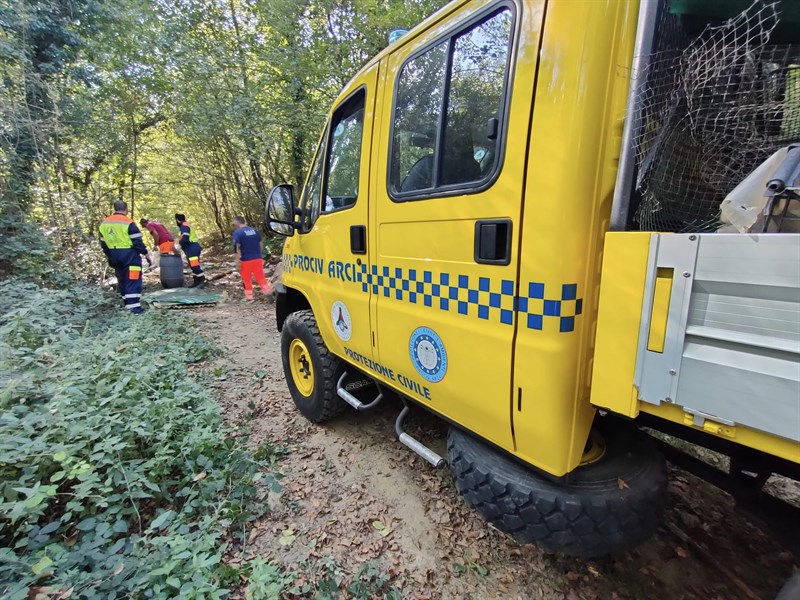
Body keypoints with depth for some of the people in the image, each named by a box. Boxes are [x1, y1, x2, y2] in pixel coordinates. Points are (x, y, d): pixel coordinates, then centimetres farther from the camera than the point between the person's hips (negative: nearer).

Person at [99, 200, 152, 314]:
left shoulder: (104, 223, 10)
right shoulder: (128, 222, -13)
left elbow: (103, 243, 15)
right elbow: (137, 242, -15)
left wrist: (109, 256, 25)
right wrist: (146, 254, -6)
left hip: (115, 256, 7)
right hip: (129, 255, -7)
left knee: (122, 279, 19)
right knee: (132, 280, -6)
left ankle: (127, 302, 28)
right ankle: (134, 305, -11)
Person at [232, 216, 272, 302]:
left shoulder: (237, 232, -9)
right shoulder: (254, 230, 8)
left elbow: (237, 246, -20)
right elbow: (261, 243, 11)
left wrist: (238, 258, -15)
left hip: (246, 259, -4)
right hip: (257, 258, 4)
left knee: (246, 279, 9)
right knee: (260, 277, 10)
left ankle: (249, 297, 15)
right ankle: (268, 291, 0)